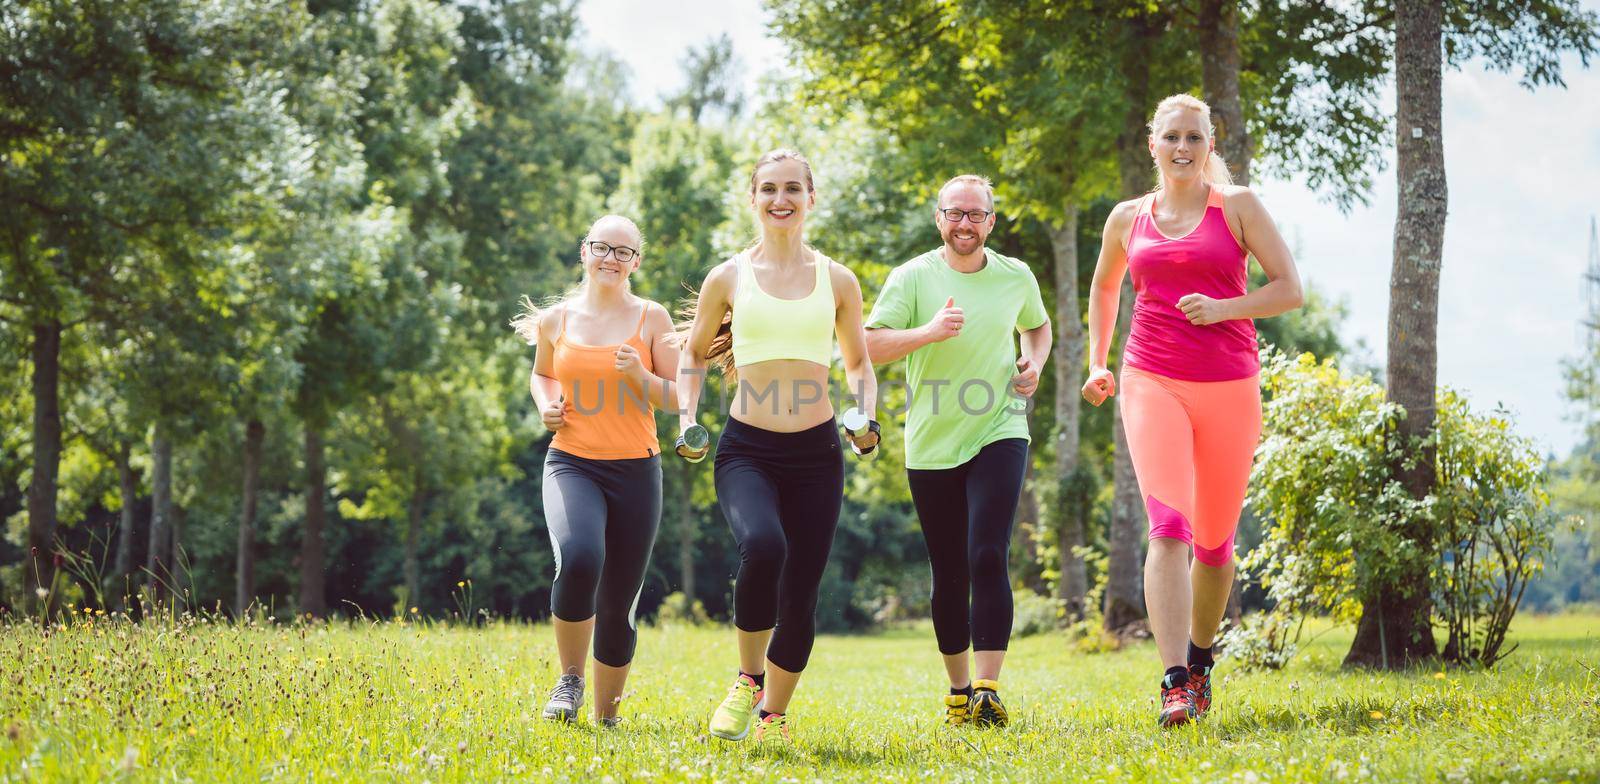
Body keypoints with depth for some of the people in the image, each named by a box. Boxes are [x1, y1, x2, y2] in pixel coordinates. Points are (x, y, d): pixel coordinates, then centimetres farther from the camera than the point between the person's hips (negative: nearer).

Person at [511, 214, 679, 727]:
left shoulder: (652, 319, 2)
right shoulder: (556, 319, 6)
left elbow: (679, 398, 4)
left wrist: (639, 376, -15)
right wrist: (546, 407, 3)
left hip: (635, 470, 0)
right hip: (571, 464, 0)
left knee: (617, 604, 4)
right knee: (579, 561, -29)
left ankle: (606, 716, 22)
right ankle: (569, 680, -8)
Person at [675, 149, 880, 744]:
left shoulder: (837, 281, 7)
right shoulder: (728, 278, 5)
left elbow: (859, 363, 19)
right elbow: (693, 355, 17)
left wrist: (864, 415, 1)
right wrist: (687, 420, 3)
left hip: (815, 452, 2)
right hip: (746, 449, -2)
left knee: (800, 595, 2)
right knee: (763, 546, -31)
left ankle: (774, 714, 25)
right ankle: (749, 679, -8)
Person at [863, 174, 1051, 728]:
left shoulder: (1016, 277, 6)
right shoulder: (912, 278, -3)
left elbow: (1037, 325, 27)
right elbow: (869, 347, -12)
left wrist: (1035, 363, 6)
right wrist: (929, 332, -26)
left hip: (998, 433, 0)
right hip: (931, 447, 0)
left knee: (988, 558, -17)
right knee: (950, 575, 7)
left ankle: (987, 691, -18)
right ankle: (958, 688, 25)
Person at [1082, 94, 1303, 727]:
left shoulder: (1237, 206, 4)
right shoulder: (1128, 219, 12)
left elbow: (1290, 290, 0)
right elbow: (1104, 287, 31)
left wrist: (1221, 308, -14)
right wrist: (1096, 363, 23)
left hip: (1229, 388, 0)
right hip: (1152, 383, 0)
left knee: (1215, 540, 9)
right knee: (1167, 526, -17)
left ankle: (1200, 655, 34)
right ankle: (1174, 685, -25)